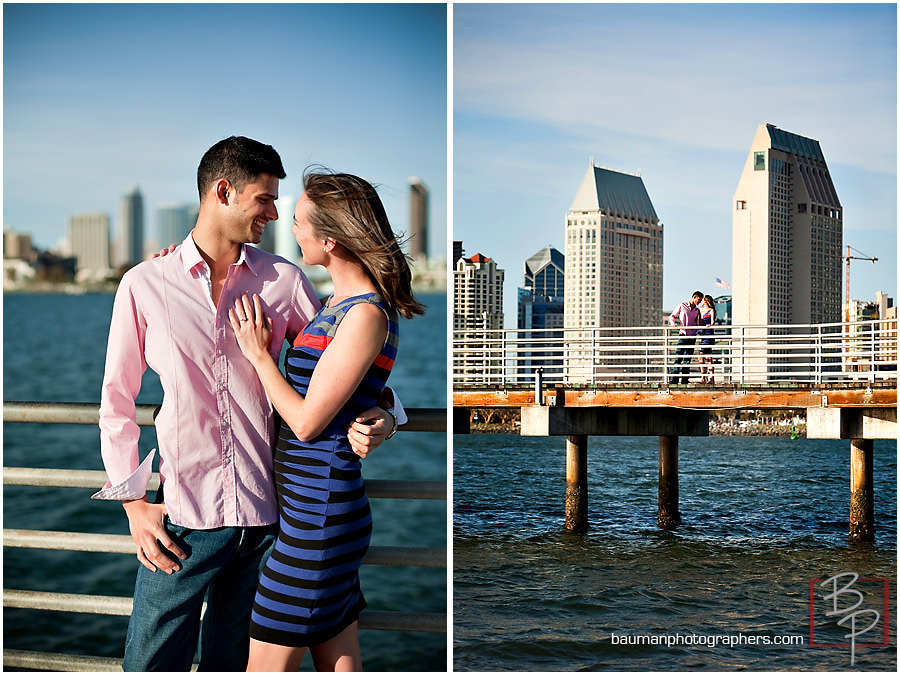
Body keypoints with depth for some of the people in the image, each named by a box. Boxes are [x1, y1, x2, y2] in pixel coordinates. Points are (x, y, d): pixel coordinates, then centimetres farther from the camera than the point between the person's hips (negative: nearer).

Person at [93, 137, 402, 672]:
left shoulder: (284, 280, 4)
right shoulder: (145, 285, 0)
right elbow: (117, 401, 6)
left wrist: (383, 416, -10)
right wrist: (135, 504, 0)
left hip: (265, 518, 2)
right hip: (182, 521, -2)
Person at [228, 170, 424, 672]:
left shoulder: (367, 315, -18)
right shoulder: (341, 303, 10)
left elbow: (306, 421, -17)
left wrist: (259, 354, -6)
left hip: (319, 512, -9)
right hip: (319, 506, 9)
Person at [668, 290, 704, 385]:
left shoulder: (697, 311, 15)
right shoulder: (682, 306, 5)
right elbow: (672, 316, 8)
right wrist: (673, 323, -11)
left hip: (692, 337, 4)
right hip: (683, 335, -4)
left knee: (688, 359, 1)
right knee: (678, 357, -10)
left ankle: (684, 380, 2)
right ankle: (674, 379, -12)